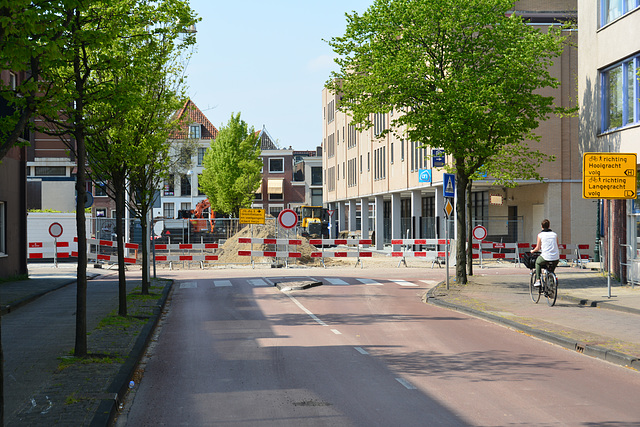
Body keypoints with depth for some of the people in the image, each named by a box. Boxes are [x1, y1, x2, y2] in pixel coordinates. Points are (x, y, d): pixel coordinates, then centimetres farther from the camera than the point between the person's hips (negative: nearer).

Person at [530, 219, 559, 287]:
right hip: (556, 258, 3)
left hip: (546, 257, -3)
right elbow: (557, 247, 15)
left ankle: (537, 280, 20)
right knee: (551, 271, 31)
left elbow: (537, 248, 3)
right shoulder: (554, 234, 11)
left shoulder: (540, 235, 2)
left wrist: (532, 251, 23)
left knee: (537, 262, 29)